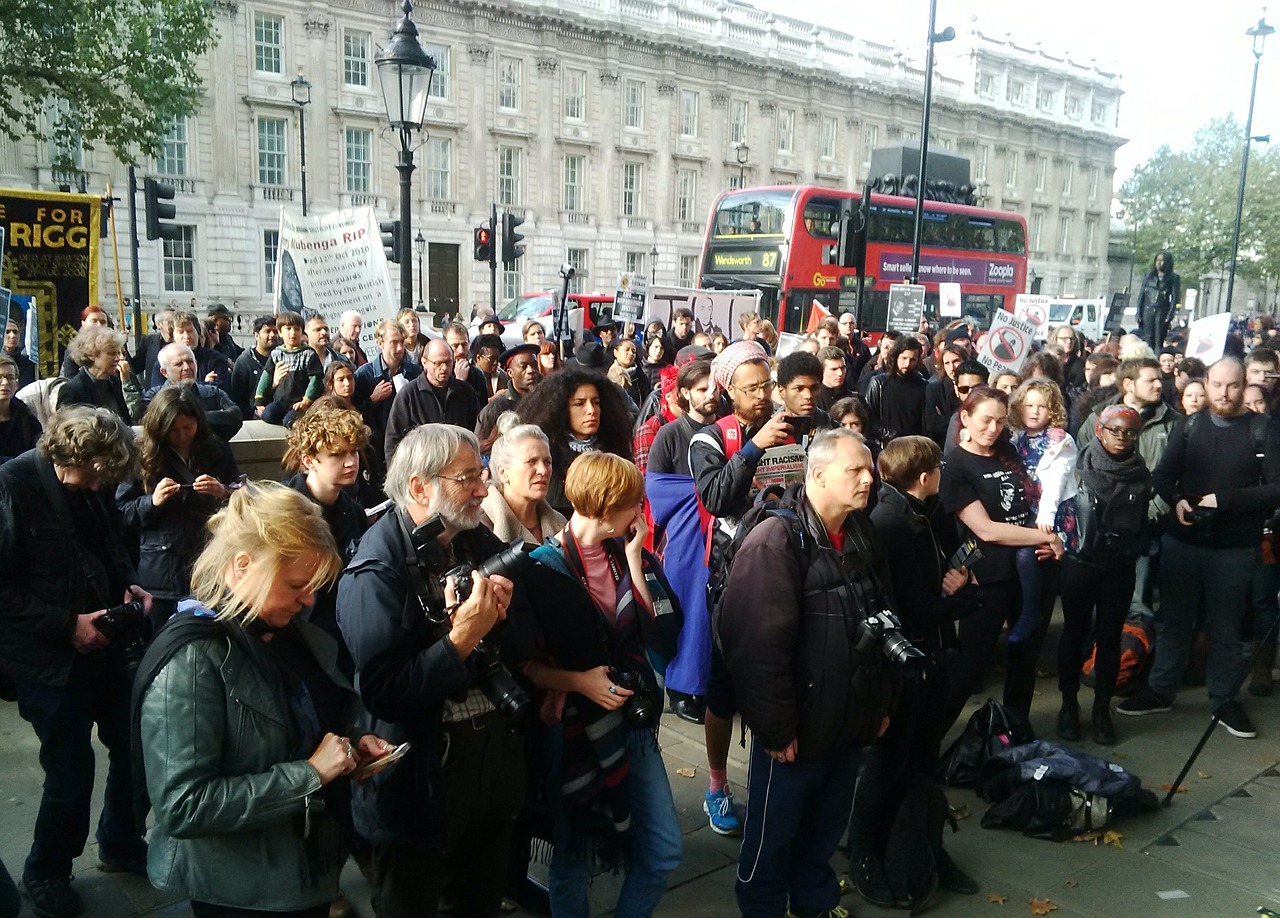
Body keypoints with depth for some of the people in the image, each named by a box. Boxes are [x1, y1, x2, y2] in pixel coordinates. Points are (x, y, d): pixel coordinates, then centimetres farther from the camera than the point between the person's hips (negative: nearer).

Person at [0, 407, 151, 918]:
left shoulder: (92, 484, 0)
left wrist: (129, 584, 0)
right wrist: (67, 625, -19)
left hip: (102, 642, 6)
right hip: (49, 658, -6)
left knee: (134, 747, 13)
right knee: (72, 770, 1)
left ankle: (122, 844, 38)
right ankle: (46, 875, 28)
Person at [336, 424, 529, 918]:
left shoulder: (481, 543, 1)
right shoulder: (376, 572, -21)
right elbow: (384, 692, -27)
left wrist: (503, 612, -14)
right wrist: (460, 641, -33)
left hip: (496, 757, 6)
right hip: (423, 772, -6)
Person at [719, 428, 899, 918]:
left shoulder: (863, 536, 5)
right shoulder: (777, 540, -21)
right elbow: (759, 644, -24)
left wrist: (883, 702, 13)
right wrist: (776, 729, -21)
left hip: (849, 725, 7)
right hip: (795, 730, -7)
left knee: (827, 826, 24)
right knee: (773, 836, 12)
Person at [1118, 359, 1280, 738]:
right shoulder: (1190, 425, 5)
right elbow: (1162, 475, 7)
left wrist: (1225, 500, -20)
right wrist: (1176, 500, -13)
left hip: (1233, 549, -2)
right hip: (1182, 541, 3)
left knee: (1225, 627, 11)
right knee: (1173, 619, 13)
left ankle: (1223, 700, 26)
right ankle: (1160, 691, 27)